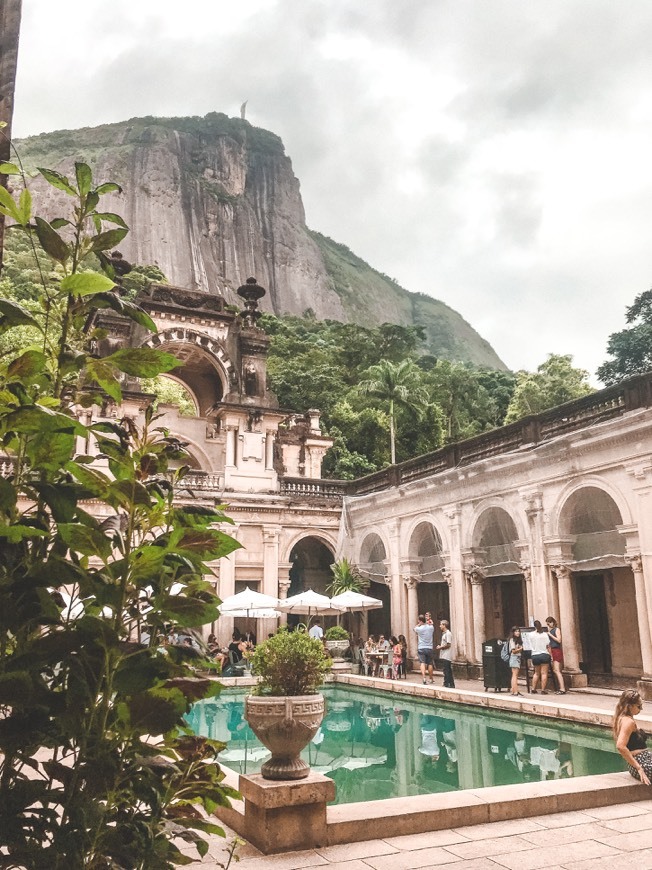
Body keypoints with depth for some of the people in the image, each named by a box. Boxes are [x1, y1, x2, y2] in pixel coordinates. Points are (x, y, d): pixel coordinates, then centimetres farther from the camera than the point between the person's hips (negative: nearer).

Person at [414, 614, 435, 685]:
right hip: (429, 648, 3)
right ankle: (432, 678, 24)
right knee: (430, 664, 13)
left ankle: (424, 677, -24)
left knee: (422, 663, -8)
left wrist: (419, 624, 7)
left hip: (421, 648, -3)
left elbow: (414, 628, 13)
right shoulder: (431, 627, -1)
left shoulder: (419, 628, -10)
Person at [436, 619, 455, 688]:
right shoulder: (444, 633, 17)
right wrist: (440, 646, 9)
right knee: (448, 671, 12)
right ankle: (451, 685, 16)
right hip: (444, 656, 10)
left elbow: (448, 645, -19)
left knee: (446, 671, -7)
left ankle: (446, 685, -5)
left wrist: (440, 647, -10)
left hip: (446, 656, -10)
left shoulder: (448, 633, -14)